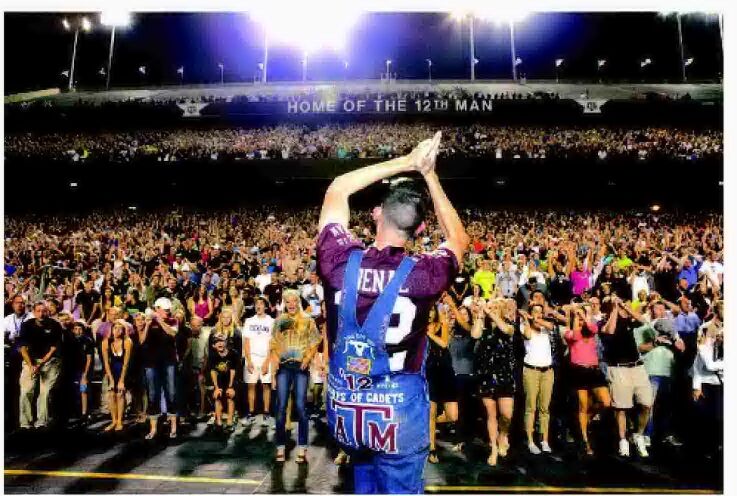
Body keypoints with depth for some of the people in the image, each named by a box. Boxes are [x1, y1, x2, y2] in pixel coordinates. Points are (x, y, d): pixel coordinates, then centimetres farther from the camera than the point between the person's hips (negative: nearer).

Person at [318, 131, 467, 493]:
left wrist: (405, 162, 2)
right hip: (399, 410, -3)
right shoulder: (422, 275, -19)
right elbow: (458, 238, 4)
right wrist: (428, 173, 4)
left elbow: (337, 190, 1)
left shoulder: (339, 261, -15)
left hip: (344, 408, 3)